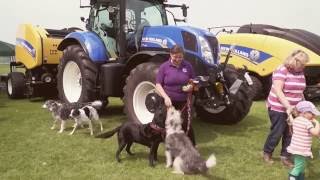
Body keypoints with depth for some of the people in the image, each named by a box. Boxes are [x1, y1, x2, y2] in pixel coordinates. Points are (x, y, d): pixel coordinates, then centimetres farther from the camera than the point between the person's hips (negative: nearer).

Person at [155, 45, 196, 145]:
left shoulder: (188, 66, 1)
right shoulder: (164, 66, -4)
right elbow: (158, 85, -5)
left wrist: (191, 87, -11)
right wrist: (166, 97, -20)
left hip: (184, 102, 1)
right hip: (169, 101, 0)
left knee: (186, 124, 0)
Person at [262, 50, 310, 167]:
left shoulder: (300, 73, 8)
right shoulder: (281, 71, -16)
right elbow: (277, 91, -24)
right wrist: (288, 106, -30)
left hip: (294, 110, 7)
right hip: (278, 109, -7)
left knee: (290, 134, 8)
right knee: (277, 133, 1)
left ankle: (285, 156, 22)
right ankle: (267, 153, 23)